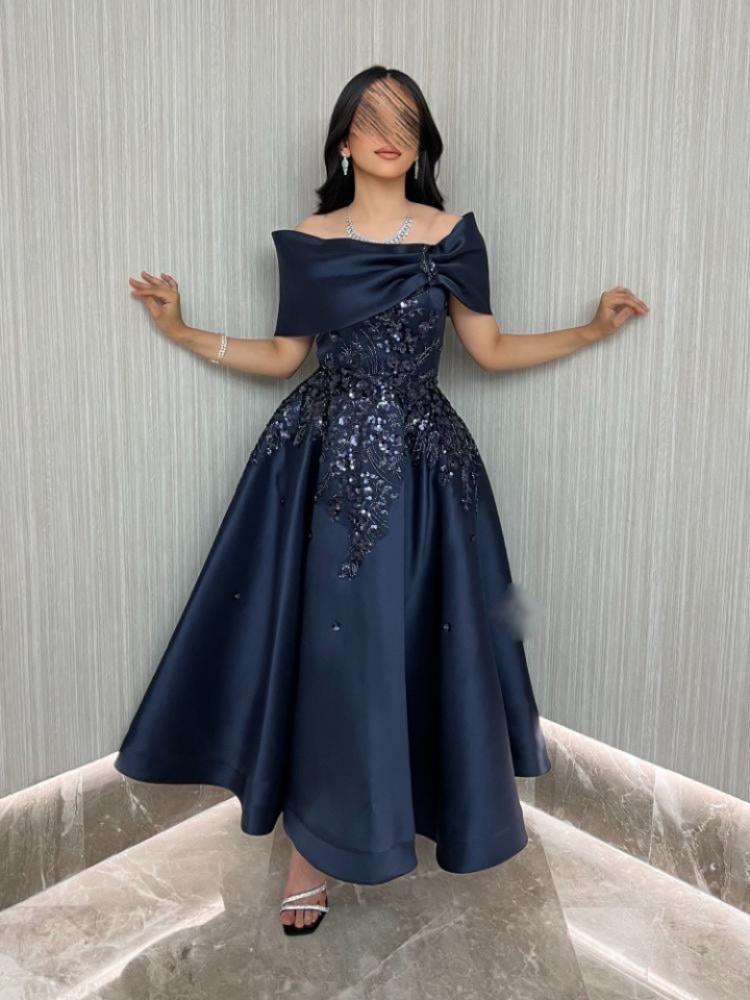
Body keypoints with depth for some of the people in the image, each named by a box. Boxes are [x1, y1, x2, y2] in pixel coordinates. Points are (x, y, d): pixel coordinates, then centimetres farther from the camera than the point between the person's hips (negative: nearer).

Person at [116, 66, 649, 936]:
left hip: (418, 464, 1)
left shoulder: (452, 237, 3)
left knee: (417, 638, 6)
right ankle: (316, 844, 19)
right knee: (325, 644, 2)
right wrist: (180, 330, 5)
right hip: (324, 460, 0)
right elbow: (284, 355, 9)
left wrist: (594, 328, 2)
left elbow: (490, 351, 6)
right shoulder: (307, 241, 4)